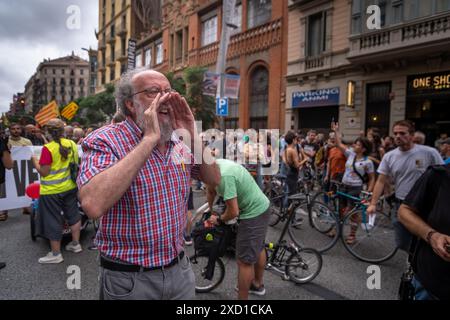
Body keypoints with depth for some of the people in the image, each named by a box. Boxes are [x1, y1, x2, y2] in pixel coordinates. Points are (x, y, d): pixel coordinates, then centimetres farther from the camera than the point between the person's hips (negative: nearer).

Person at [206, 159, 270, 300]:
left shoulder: (224, 176, -33)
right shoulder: (216, 164, -5)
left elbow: (233, 212, -27)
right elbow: (210, 189, 12)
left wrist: (219, 220, -7)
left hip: (253, 213, -10)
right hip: (262, 208, 10)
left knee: (244, 260, -1)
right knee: (258, 248, 26)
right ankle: (258, 284, 48)